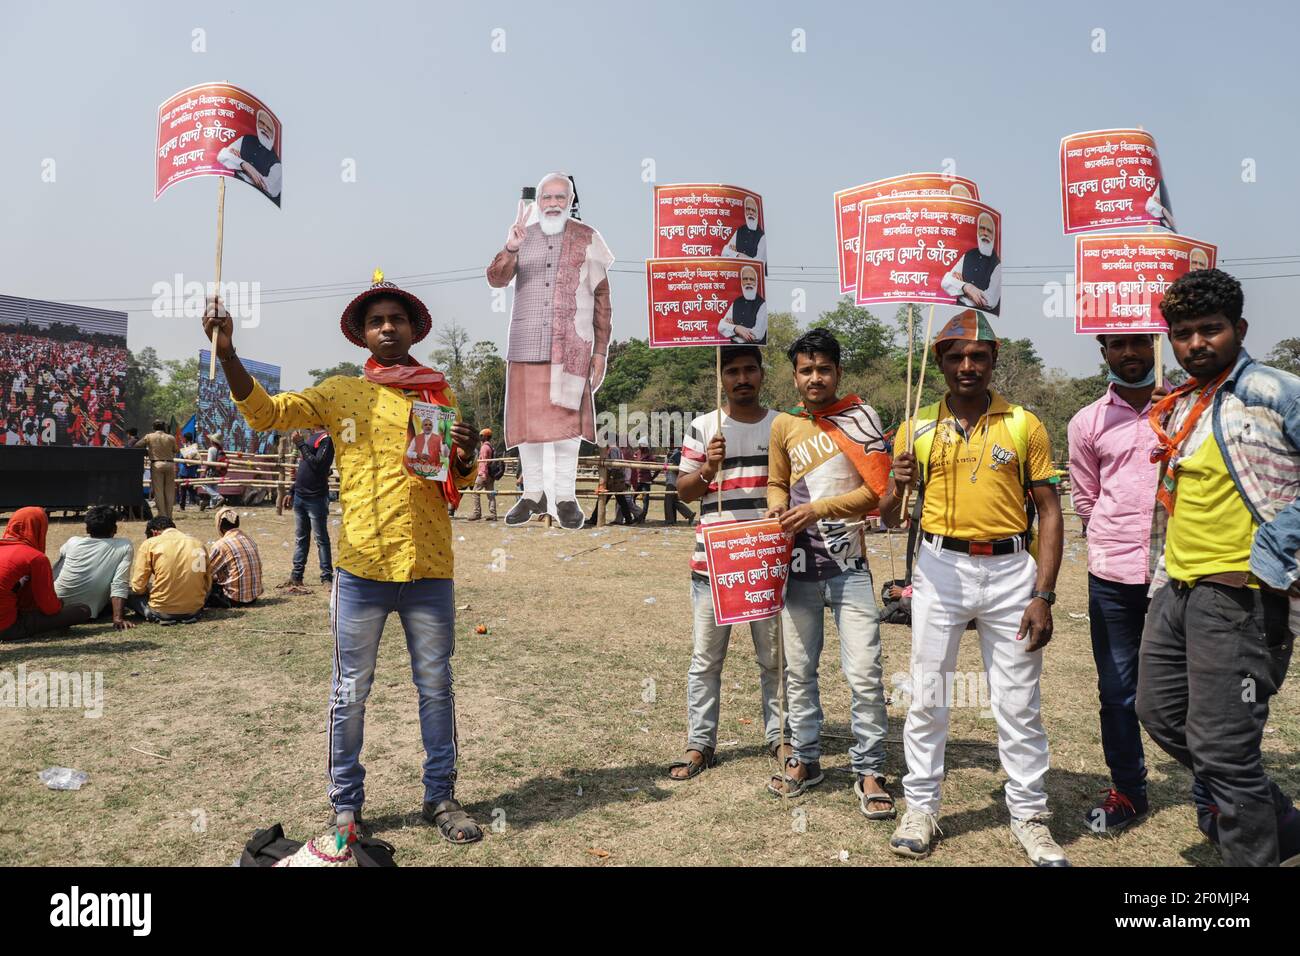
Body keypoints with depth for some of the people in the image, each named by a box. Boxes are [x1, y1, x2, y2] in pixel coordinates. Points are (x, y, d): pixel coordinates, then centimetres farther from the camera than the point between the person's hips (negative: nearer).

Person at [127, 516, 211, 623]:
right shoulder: (199, 544, 7)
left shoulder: (149, 544, -3)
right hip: (195, 610, 4)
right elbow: (207, 585, 10)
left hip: (162, 612, -4)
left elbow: (138, 587, -5)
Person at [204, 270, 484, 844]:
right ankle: (345, 804, 23)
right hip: (362, 567, -1)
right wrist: (227, 353, -20)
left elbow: (459, 482, 13)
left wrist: (464, 458, -10)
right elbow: (265, 412, -6)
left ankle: (440, 797, 26)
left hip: (430, 570, 2)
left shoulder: (440, 395, 9)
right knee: (350, 692, 8)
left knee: (436, 687, 12)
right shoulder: (340, 393, 4)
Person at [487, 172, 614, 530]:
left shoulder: (587, 238, 4)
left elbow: (602, 298, 4)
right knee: (527, 418, 5)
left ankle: (565, 496, 5)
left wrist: (601, 350, -1)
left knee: (564, 418, -5)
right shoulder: (523, 236, 9)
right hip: (526, 343, 3)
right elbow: (495, 279, -5)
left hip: (570, 344, -2)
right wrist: (510, 249, -25)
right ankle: (532, 494, 16)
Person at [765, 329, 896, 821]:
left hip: (849, 564, -3)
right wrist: (777, 506, -4)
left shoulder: (861, 417, -2)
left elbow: (876, 490, -7)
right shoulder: (784, 425, 7)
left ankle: (869, 772, 10)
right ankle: (805, 760, 28)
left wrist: (818, 509, -16)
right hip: (799, 564, 3)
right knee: (799, 670, 12)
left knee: (864, 673, -5)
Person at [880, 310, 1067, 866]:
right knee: (927, 698, 6)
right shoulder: (917, 428, 5)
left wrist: (1043, 596, -5)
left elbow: (1050, 512, 3)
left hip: (1010, 571, 0)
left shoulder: (1024, 425, 3)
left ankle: (1029, 817, 21)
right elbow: (888, 517, 5)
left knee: (1019, 704, 6)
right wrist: (897, 488, -19)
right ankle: (920, 808, 20)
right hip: (941, 569, 1)